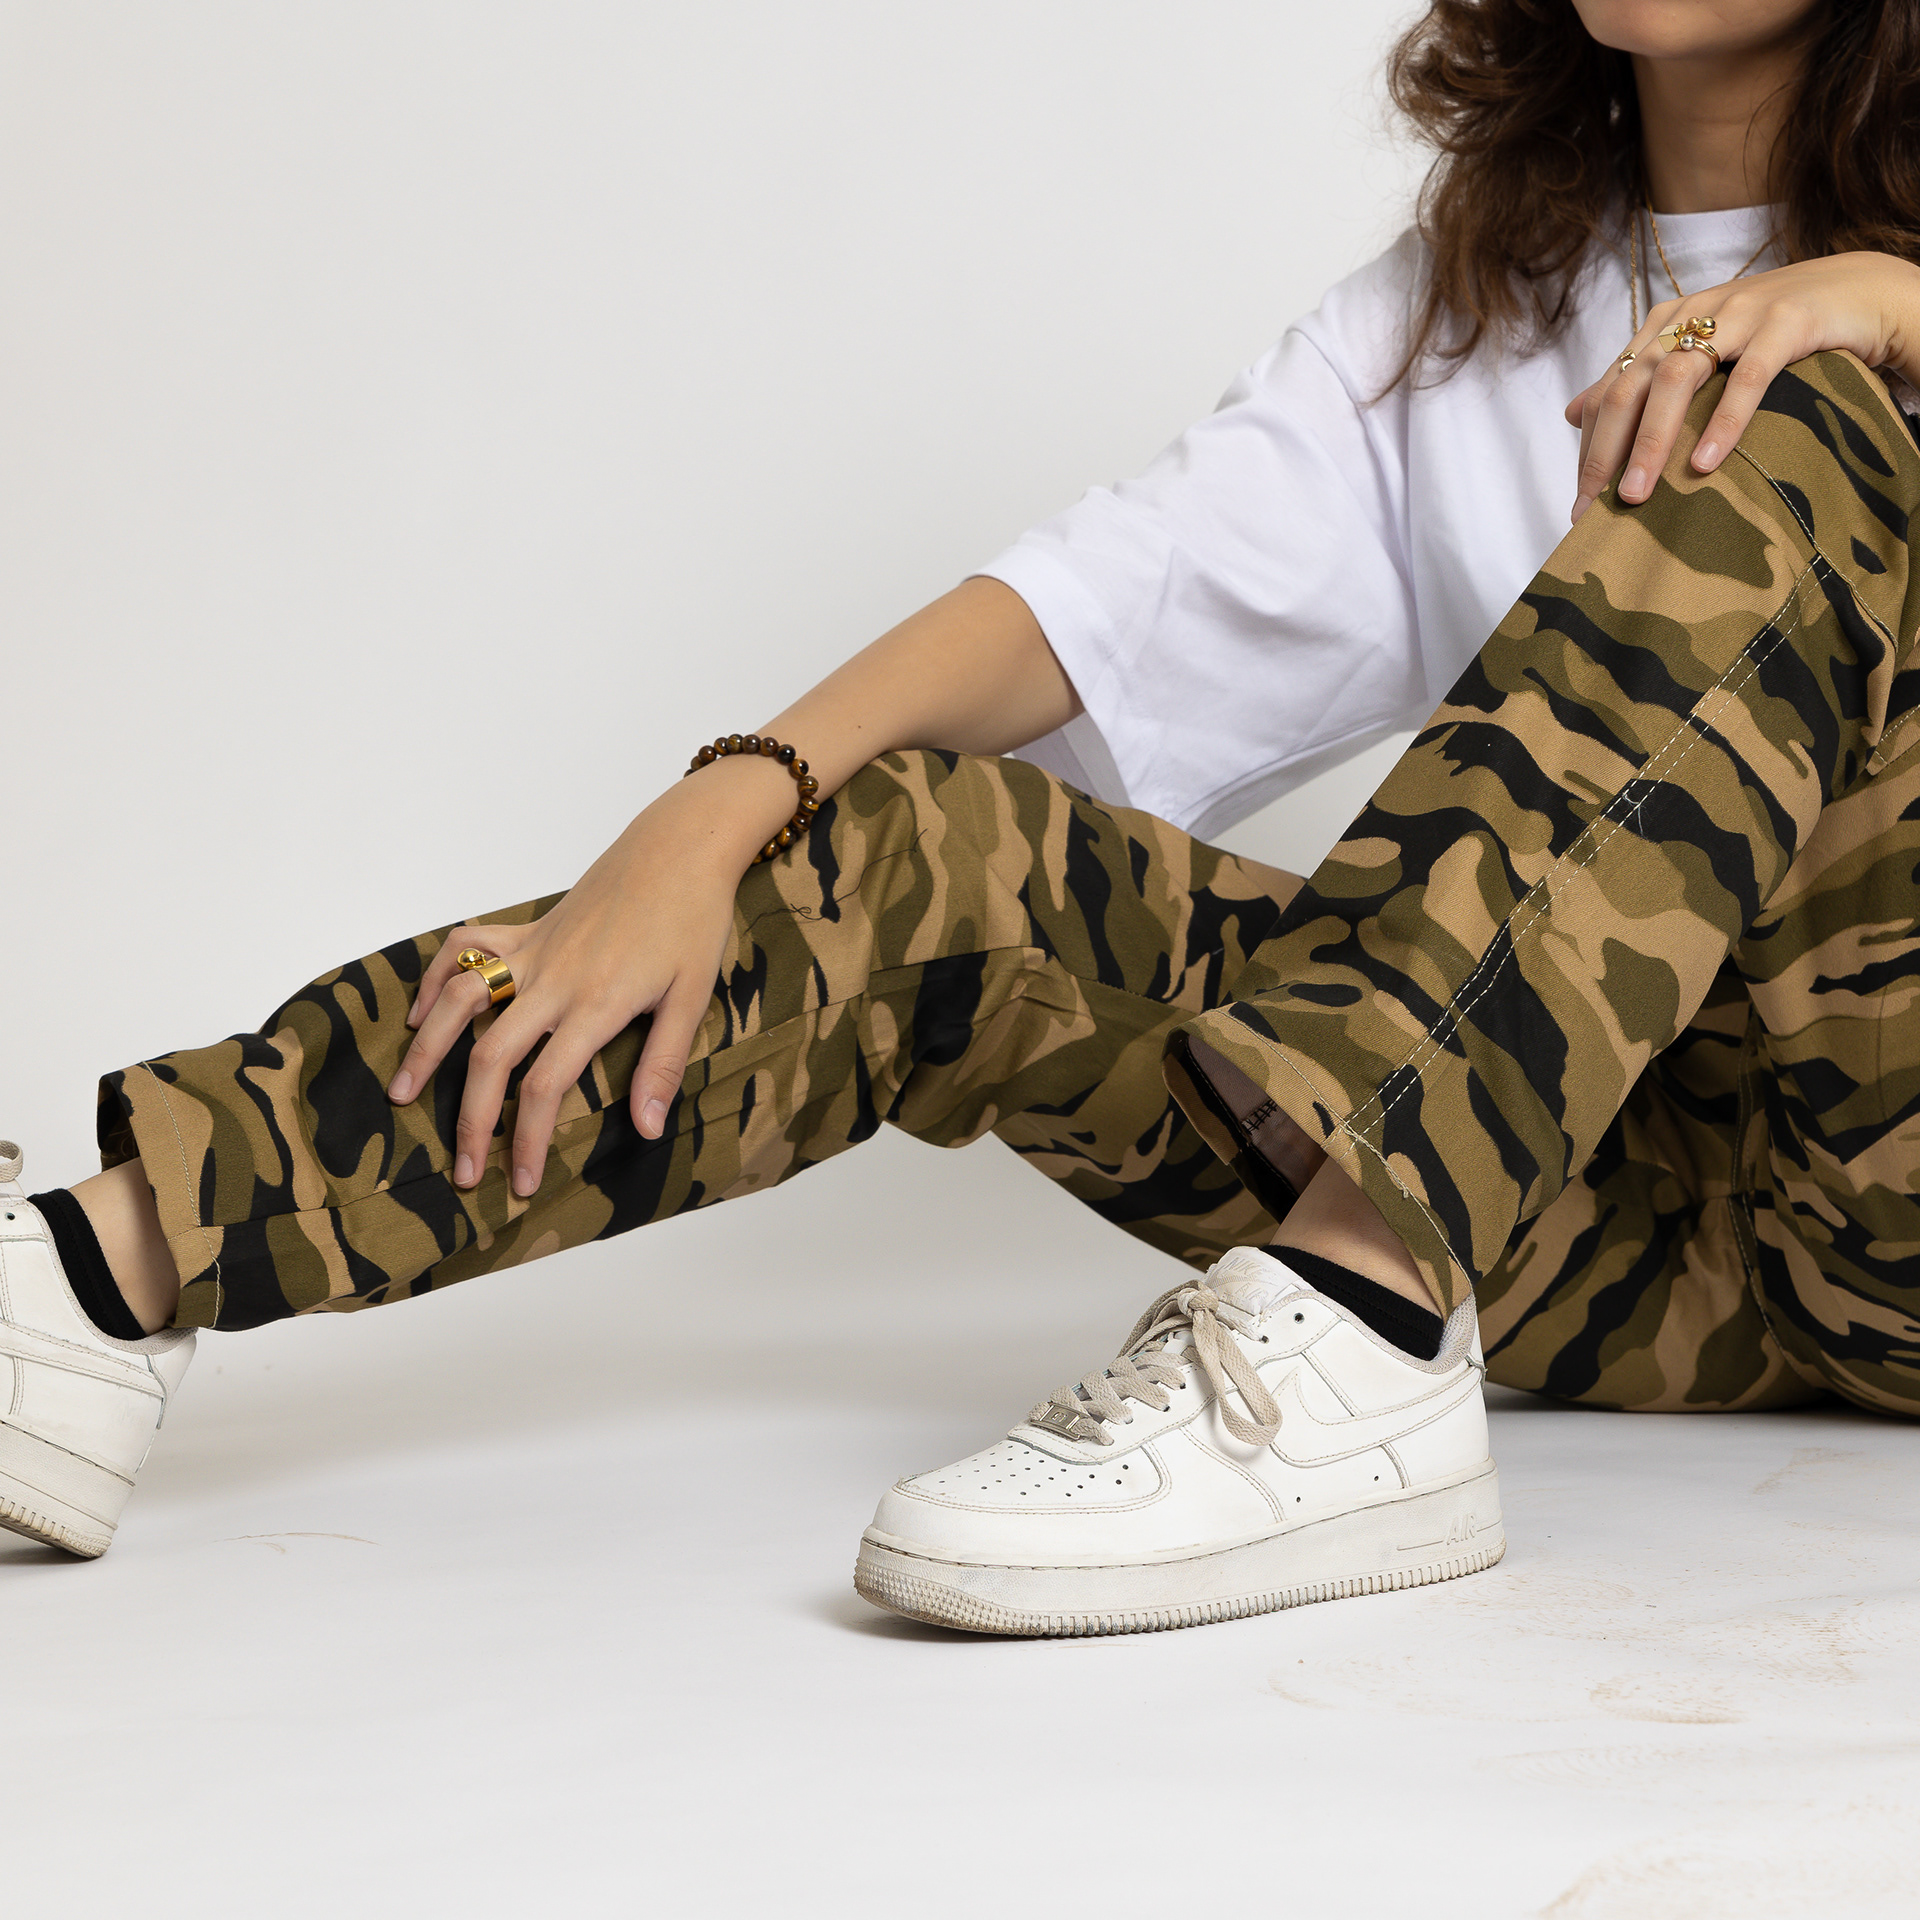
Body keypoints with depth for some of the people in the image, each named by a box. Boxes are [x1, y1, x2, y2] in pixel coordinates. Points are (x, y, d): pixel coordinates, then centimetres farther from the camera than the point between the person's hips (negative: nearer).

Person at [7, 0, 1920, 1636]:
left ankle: (1348, 1349, -38)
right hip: (1614, 1232, 3)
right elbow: (1104, 594, 1)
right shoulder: (1453, 314, 16)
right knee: (912, 860, -14)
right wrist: (713, 818, -15)